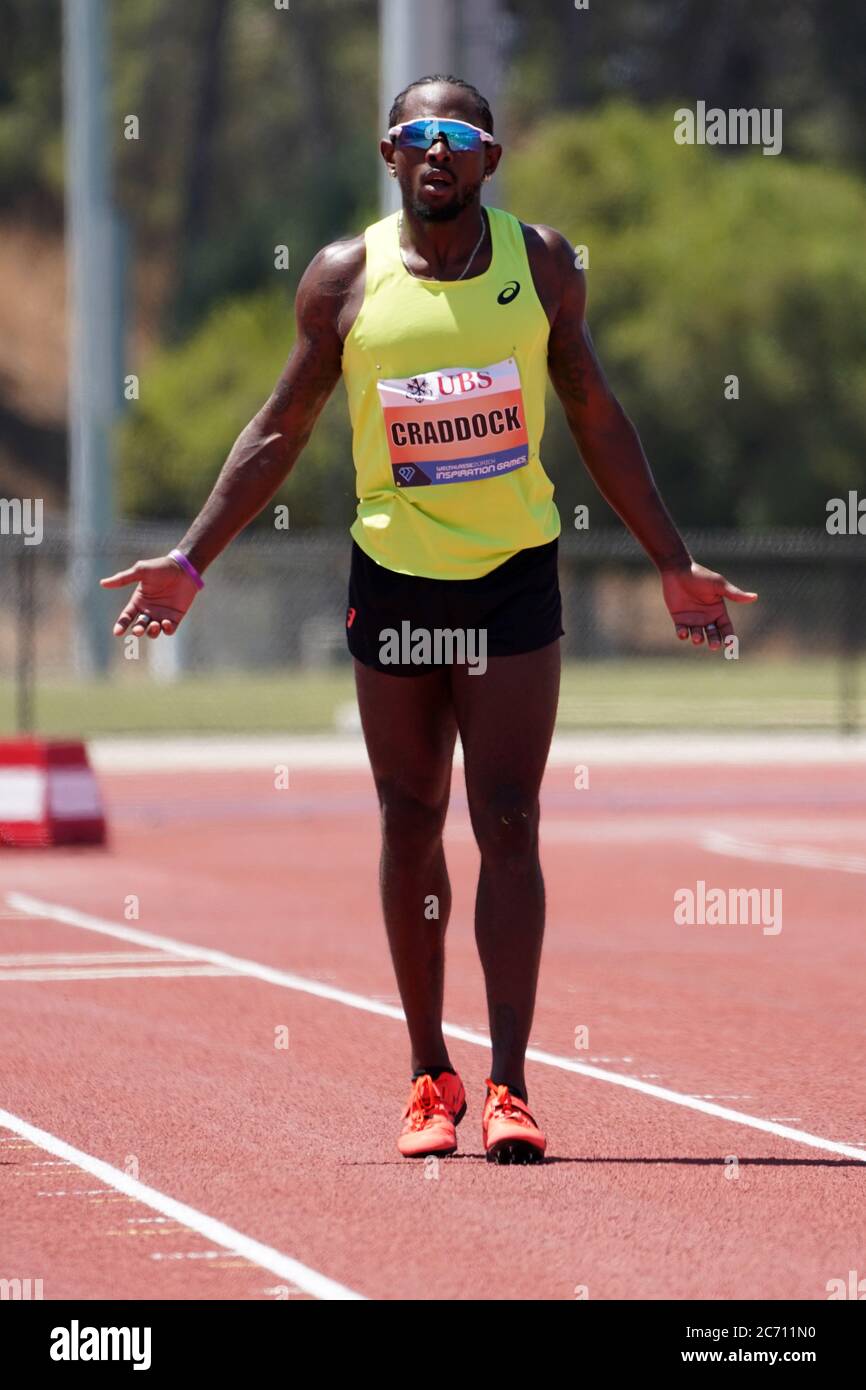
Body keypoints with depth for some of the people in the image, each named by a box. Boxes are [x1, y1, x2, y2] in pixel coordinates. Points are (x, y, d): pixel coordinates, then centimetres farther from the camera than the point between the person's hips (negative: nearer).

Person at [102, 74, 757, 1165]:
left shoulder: (540, 264, -1)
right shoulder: (344, 280, -3)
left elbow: (595, 418, 9)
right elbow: (281, 430, 7)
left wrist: (673, 564, 10)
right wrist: (190, 562, 1)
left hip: (515, 578, -1)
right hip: (393, 578, 1)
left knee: (508, 824, -8)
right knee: (411, 825, 6)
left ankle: (508, 1086, -8)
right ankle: (429, 1077, 17)